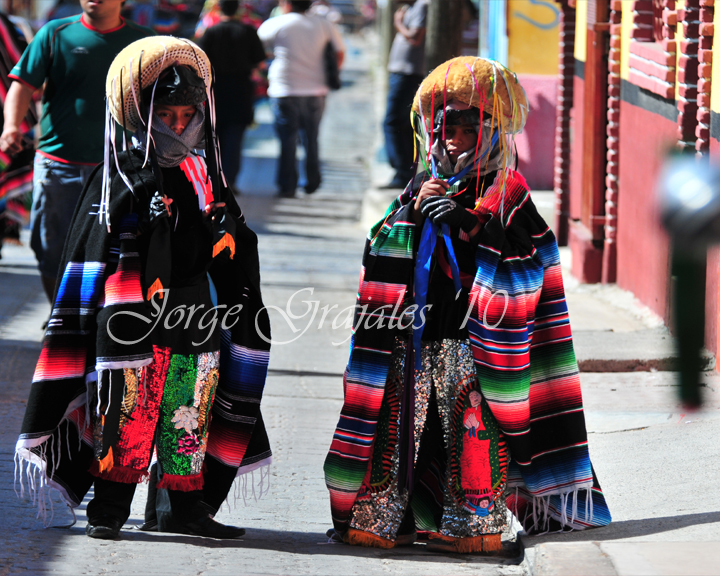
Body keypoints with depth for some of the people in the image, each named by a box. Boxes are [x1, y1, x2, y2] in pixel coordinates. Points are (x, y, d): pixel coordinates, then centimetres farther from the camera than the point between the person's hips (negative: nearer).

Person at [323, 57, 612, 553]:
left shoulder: (507, 196, 0)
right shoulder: (423, 187, 14)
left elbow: (526, 268, -12)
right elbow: (381, 261, 11)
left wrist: (465, 224, -19)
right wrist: (411, 213, -6)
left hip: (471, 342, -4)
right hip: (411, 340, 4)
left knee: (473, 432, -6)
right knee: (397, 425, 4)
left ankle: (474, 525, 2)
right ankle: (380, 519, 11)